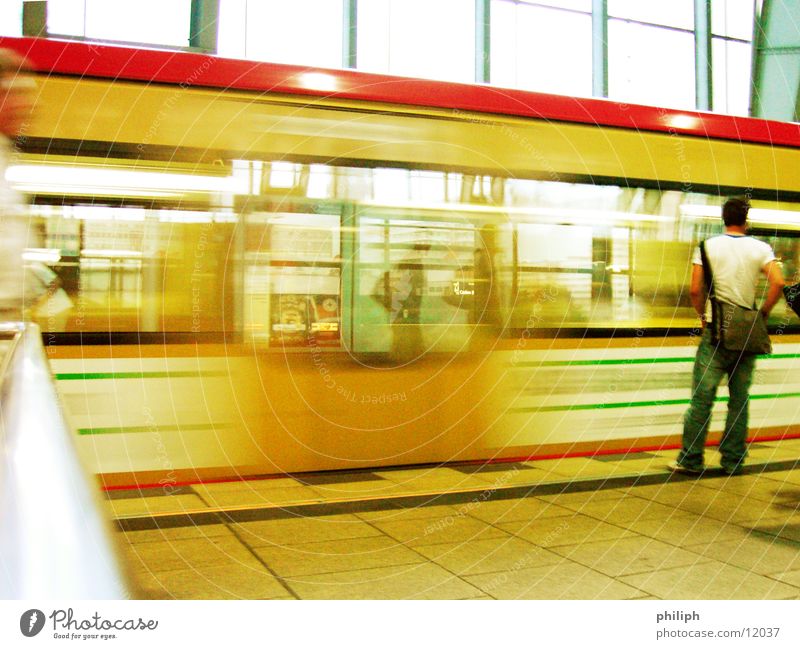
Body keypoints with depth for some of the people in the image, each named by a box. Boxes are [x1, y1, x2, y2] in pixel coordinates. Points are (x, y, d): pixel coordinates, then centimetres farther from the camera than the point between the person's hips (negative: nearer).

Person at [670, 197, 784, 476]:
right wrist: (763, 313, 2)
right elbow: (778, 282, -10)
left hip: (716, 330, -2)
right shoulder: (760, 249, 4)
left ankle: (691, 460, 1)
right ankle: (733, 460, 12)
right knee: (739, 399, 9)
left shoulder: (708, 247, 1)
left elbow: (695, 290, -6)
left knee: (702, 398, 0)